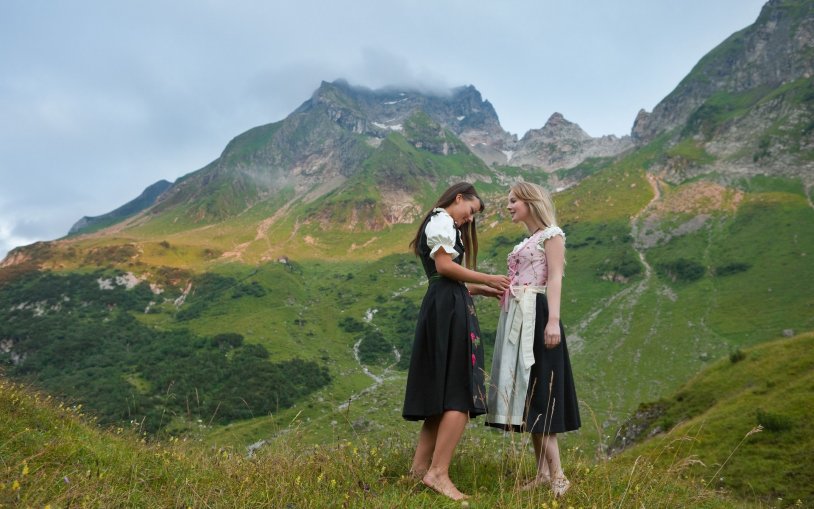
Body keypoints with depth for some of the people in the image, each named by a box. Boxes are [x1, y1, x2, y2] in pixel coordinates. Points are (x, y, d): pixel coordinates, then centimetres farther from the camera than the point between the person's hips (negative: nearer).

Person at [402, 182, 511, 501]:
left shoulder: (438, 225, 28)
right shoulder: (442, 221, -2)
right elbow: (445, 266, -15)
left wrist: (483, 291, 15)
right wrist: (487, 279, -7)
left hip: (442, 307, 10)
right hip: (449, 308, -10)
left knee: (444, 392, 9)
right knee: (461, 394, -13)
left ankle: (421, 466, 10)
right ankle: (438, 472, -15)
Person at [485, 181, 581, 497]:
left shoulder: (551, 234, -1)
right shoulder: (525, 243, 22)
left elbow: (555, 279, -13)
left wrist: (553, 320, -22)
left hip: (536, 316, -9)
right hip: (517, 317, 9)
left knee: (538, 391, -12)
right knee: (527, 394, 5)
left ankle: (557, 475, -8)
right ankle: (543, 473, 9)